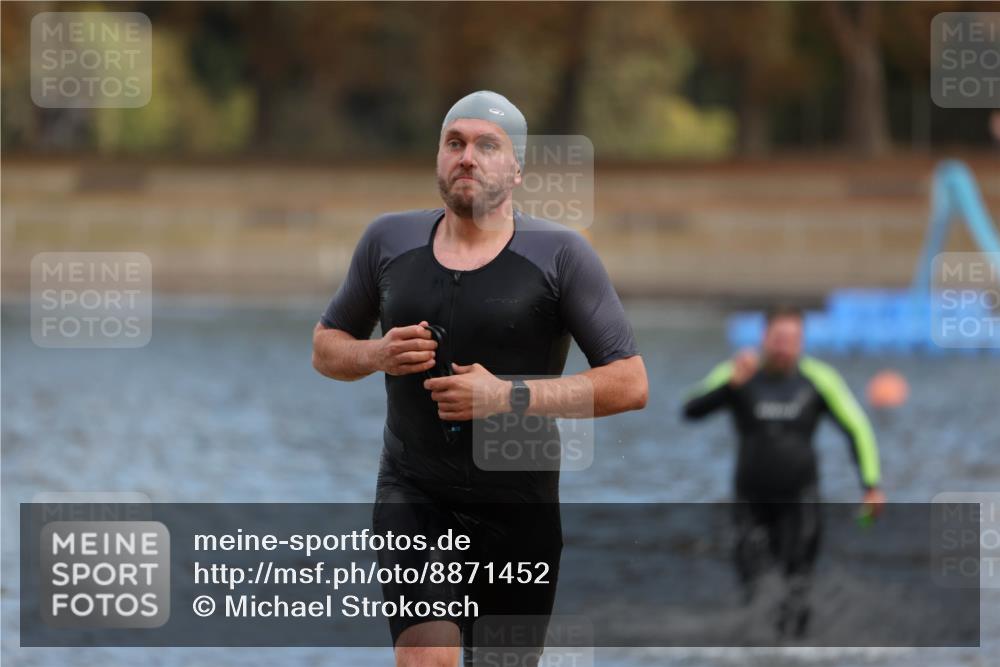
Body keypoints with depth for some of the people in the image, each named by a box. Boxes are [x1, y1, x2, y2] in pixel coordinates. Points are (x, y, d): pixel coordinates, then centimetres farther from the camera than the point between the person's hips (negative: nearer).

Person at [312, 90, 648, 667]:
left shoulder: (560, 255, -4)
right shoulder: (389, 241, 6)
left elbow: (631, 384, -8)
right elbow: (326, 347, 19)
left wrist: (510, 396, -18)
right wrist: (379, 354, -5)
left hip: (520, 506, -1)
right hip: (413, 494, 1)